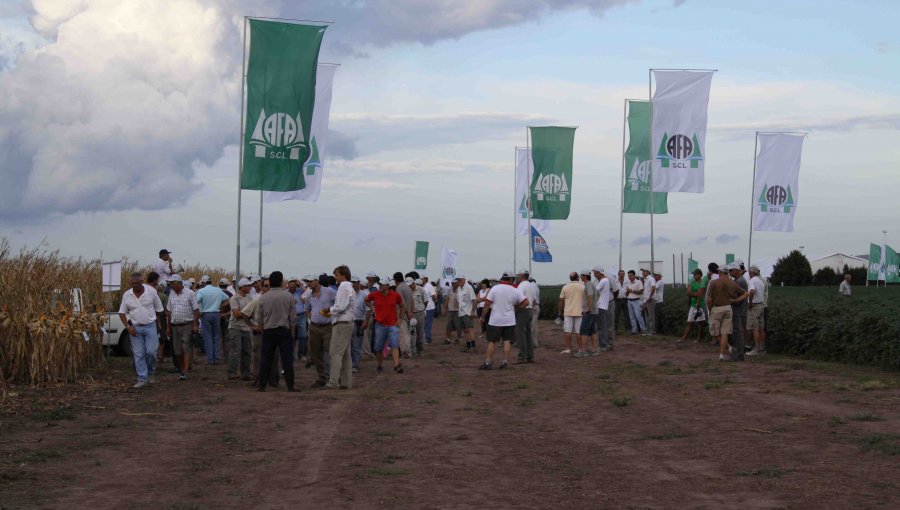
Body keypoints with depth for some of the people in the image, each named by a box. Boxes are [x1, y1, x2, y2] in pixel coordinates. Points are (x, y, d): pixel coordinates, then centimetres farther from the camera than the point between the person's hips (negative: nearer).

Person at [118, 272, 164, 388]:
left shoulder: (151, 292, -5)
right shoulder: (127, 295, -1)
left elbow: (158, 309, 4)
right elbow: (122, 313, 6)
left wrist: (158, 324, 5)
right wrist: (128, 327, -4)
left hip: (150, 326, -2)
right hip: (135, 328, 2)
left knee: (151, 352, -6)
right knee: (138, 354, 1)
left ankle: (151, 372, 21)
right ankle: (142, 379, 7)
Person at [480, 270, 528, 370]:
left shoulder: (495, 288, -8)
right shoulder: (515, 291, -1)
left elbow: (487, 303, -10)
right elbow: (526, 302, -1)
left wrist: (483, 316, -1)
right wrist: (516, 308, 12)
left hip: (495, 320, -2)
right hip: (509, 321, 2)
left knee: (492, 342, 4)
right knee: (507, 341, 8)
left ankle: (488, 362, 4)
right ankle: (505, 361, 5)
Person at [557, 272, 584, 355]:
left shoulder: (565, 287, 1)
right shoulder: (582, 287, -2)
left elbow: (561, 301, 3)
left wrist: (560, 312, 11)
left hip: (568, 313, 0)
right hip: (579, 312, 0)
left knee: (567, 331, 3)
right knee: (579, 331, 3)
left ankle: (568, 348, 0)